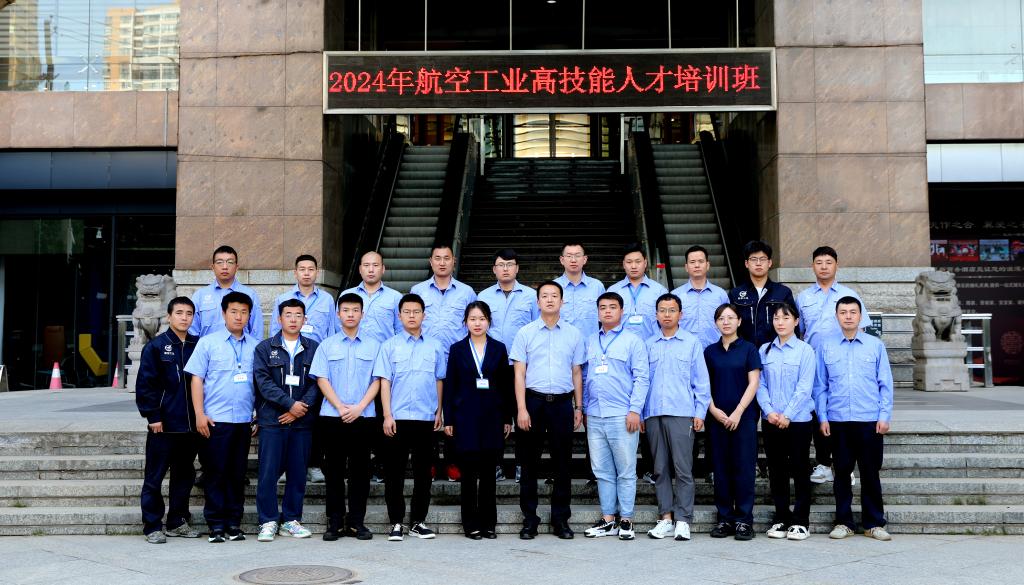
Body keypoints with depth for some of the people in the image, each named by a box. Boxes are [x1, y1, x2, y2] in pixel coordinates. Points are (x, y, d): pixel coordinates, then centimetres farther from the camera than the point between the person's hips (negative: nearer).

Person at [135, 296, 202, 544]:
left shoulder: (199, 346, 8)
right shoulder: (155, 346, -3)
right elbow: (145, 384, -5)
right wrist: (153, 416, -10)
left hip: (190, 424, 4)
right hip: (163, 424, -4)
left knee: (184, 475, 12)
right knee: (154, 477, 2)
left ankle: (177, 522, 23)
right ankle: (152, 526, 10)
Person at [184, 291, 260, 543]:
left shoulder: (256, 346, 8)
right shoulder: (208, 343, 2)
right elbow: (197, 379, 0)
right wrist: (200, 414, -7)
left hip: (244, 419, 3)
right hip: (216, 419, -2)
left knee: (238, 473, 8)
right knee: (216, 472, 2)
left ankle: (233, 522, 16)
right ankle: (216, 523, 9)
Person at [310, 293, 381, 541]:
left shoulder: (373, 345, 6)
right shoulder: (327, 345, 8)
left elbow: (377, 381, 3)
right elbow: (321, 379, 2)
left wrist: (359, 408, -10)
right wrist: (340, 407, -10)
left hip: (363, 417, 0)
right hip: (332, 417, 0)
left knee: (360, 470, 3)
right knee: (335, 470, 4)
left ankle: (357, 521, 11)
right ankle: (335, 522, 10)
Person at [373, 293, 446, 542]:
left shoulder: (434, 346, 9)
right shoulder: (390, 346, 4)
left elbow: (439, 381, 13)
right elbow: (384, 381, 0)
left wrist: (439, 412, 8)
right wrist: (387, 415, -7)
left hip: (426, 418, 2)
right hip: (398, 418, -2)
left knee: (423, 472, 7)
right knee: (394, 472, 1)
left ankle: (418, 521, 17)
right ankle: (396, 522, 9)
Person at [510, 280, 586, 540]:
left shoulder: (574, 334, 8)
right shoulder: (525, 333, 3)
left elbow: (577, 373, 11)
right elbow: (519, 373, 0)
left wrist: (579, 408, 7)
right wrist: (522, 409, -8)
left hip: (562, 402, 1)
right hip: (533, 401, -1)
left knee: (562, 462, 5)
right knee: (529, 462, 4)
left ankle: (560, 519, 14)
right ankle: (530, 520, 12)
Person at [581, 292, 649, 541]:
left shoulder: (632, 340, 0)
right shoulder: (591, 342, 16)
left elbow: (641, 378, -5)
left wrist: (635, 410, -12)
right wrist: (584, 409, 13)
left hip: (622, 416, -5)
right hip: (595, 417, 5)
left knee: (626, 471, 0)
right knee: (602, 471, 9)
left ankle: (626, 520, 7)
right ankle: (608, 519, 16)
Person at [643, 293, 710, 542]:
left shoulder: (692, 342, 6)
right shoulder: (649, 344, 12)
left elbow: (701, 381, 6)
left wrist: (700, 413, -1)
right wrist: (640, 413, 7)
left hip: (682, 414, -3)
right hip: (653, 414, 3)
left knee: (683, 469, -5)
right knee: (660, 469, 5)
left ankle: (683, 520, 1)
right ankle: (665, 518, 11)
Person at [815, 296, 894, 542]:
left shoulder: (875, 345, 3)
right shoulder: (827, 347, 6)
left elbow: (885, 384, 3)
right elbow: (820, 386, 7)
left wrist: (884, 416, -3)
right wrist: (822, 417, 1)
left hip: (870, 420, -1)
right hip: (838, 421, 1)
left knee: (870, 473, 5)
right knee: (842, 472, 7)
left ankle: (874, 523, 15)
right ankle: (843, 522, 16)